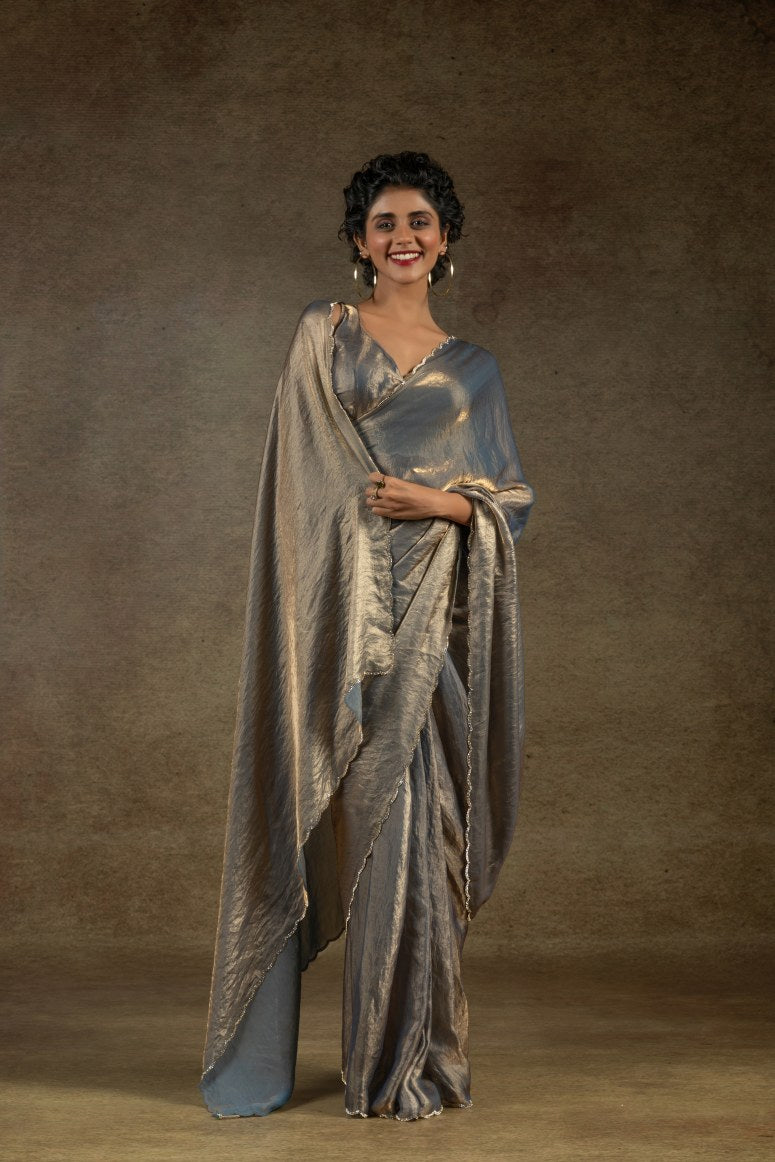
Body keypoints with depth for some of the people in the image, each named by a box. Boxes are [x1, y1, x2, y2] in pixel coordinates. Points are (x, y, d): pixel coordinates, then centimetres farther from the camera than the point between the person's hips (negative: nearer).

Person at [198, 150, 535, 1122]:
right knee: (377, 809, -5)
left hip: (433, 613, 3)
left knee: (422, 812, 2)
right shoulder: (324, 334, 8)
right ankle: (390, 1060, 7)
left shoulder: (473, 368, 16)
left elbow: (514, 495, 13)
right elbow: (300, 483, 2)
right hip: (351, 603, -3)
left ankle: (407, 1051, 15)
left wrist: (448, 503, -9)